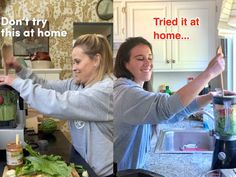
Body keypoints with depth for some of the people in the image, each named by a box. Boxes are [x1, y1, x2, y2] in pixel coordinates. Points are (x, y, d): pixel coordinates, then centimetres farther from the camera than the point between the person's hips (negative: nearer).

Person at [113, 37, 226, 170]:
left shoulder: (135, 91, 7)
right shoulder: (126, 93, -24)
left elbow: (176, 111, 2)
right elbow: (168, 107, -37)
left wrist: (211, 97, -11)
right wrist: (209, 73, -32)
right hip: (122, 172, -9)